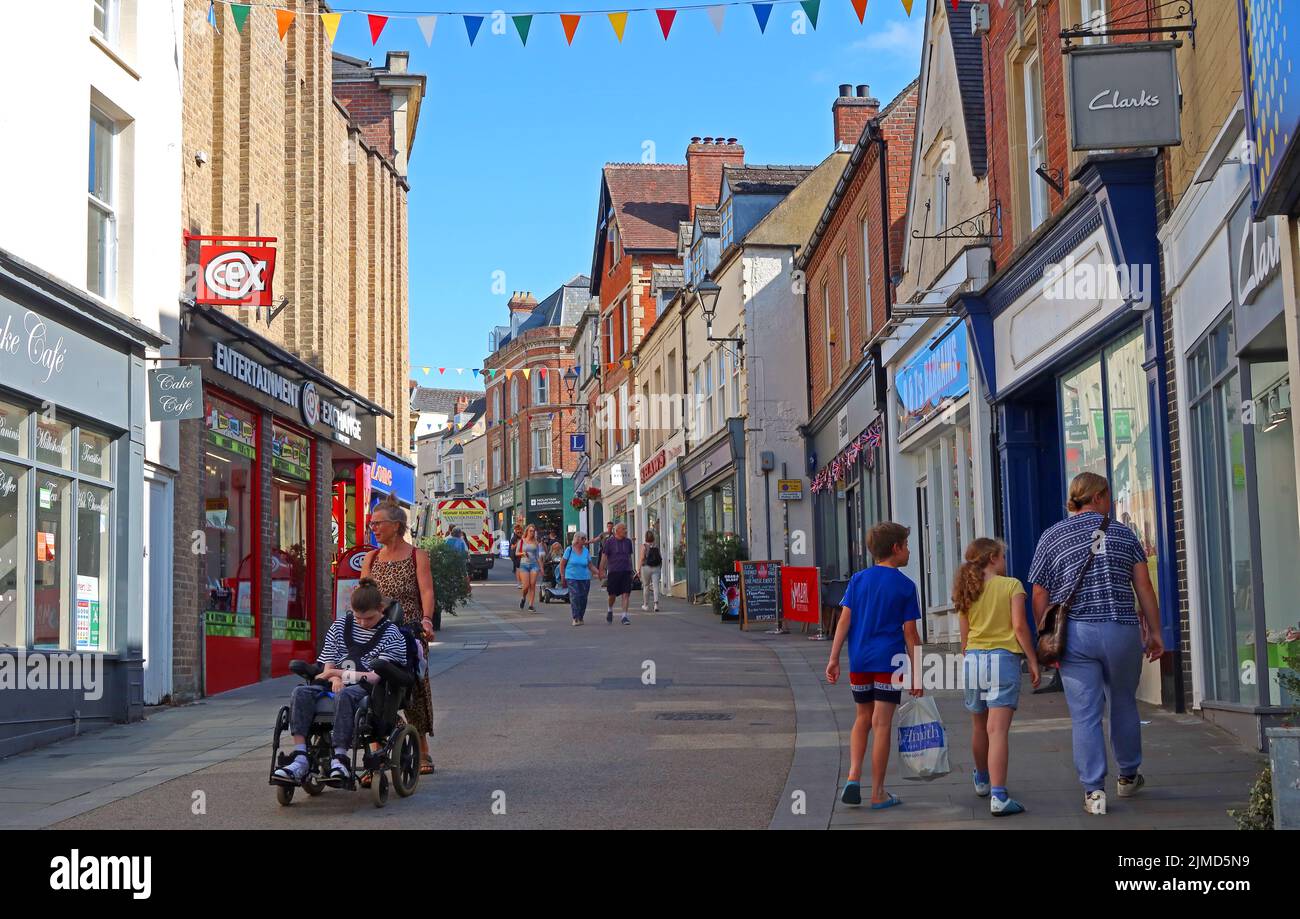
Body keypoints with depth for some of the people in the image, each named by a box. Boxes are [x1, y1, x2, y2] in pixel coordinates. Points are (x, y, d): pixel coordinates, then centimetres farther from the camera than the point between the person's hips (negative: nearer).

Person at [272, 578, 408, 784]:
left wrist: (341, 674, -11)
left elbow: (377, 676, -7)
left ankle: (341, 757, -41)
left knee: (345, 695, -40)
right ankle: (300, 760, -35)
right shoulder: (340, 626, 16)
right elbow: (328, 663, 14)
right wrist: (335, 678, -10)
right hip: (338, 685, 5)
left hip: (367, 689, -5)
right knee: (301, 693, -26)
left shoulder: (391, 634, 1)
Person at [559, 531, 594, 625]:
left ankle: (581, 618, 18)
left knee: (583, 598, 4)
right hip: (572, 578, -3)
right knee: (574, 597, -15)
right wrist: (562, 577, 0)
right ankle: (575, 618, -14)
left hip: (585, 578, 3)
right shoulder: (569, 550, -1)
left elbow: (590, 565, 12)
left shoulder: (586, 551, 8)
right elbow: (562, 564, 4)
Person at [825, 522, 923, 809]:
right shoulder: (905, 586, -3)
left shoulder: (857, 580, 6)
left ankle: (853, 775, 3)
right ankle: (878, 794, 5)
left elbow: (844, 620, 1)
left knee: (863, 718, 19)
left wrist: (834, 659, 3)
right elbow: (910, 633, -4)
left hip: (859, 659, 4)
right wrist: (916, 673, 1)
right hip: (889, 661, -4)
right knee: (882, 724, 0)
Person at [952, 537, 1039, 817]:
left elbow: (965, 636, 12)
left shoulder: (967, 592, 9)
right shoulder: (1011, 586, -4)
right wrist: (1032, 660, -4)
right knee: (998, 730, -11)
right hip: (1003, 657, -5)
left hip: (973, 658, 5)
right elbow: (1020, 626, -10)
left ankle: (982, 781, 41)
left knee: (979, 727, 21)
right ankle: (998, 796, -19)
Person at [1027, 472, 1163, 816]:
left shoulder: (1051, 538, 5)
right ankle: (1129, 776, 33)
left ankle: (1094, 790, -4)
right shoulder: (1122, 533, 7)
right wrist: (1155, 632, 9)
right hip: (1122, 630, 1)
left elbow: (1039, 598, 3)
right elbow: (1144, 587, 4)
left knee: (1085, 715, 0)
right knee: (1124, 704, 19)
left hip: (1075, 633, -1)